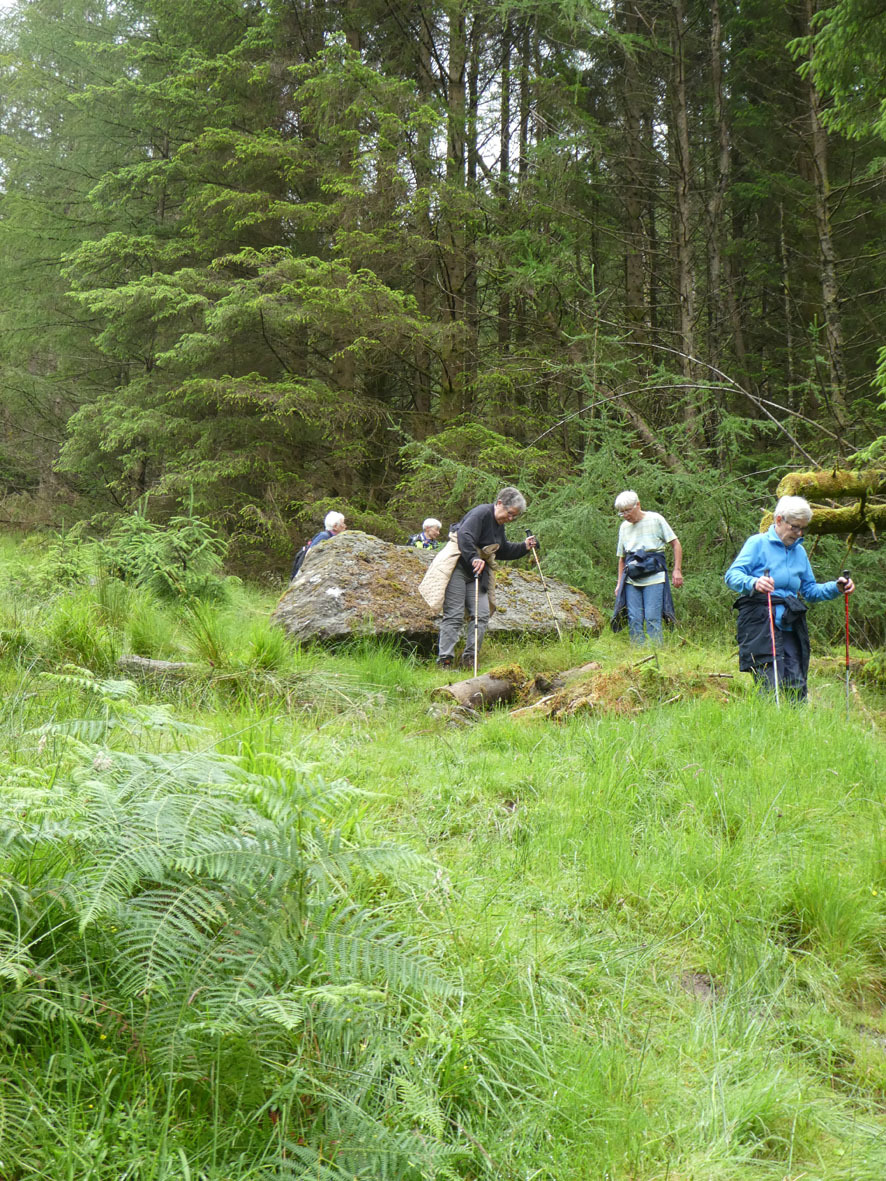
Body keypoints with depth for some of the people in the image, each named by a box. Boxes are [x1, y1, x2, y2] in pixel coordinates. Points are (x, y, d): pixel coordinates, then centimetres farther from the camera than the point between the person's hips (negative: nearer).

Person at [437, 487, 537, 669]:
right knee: (454, 615, -10)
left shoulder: (499, 524, 14)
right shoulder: (482, 513, -15)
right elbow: (464, 536, -29)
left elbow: (503, 551, 25)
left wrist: (524, 547, 13)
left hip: (477, 573, 9)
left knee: (482, 615, 0)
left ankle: (470, 658, 4)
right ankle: (444, 660, -8)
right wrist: (473, 558, -41)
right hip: (457, 568, -9)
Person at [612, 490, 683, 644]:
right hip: (631, 580, 4)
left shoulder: (655, 519, 3)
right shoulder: (624, 527, 17)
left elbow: (676, 544, 4)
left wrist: (677, 570, -5)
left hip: (654, 578, -4)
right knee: (634, 620, -3)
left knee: (652, 619, -10)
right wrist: (619, 583, 18)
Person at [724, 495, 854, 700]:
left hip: (790, 626, 6)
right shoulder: (758, 543, 3)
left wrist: (836, 588, 9)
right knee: (771, 685, -15)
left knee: (797, 687, -1)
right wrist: (753, 583, -31)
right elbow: (732, 575, -9)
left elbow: (810, 590, 28)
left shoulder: (799, 551, 23)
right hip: (761, 624, -6)